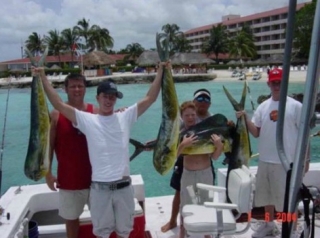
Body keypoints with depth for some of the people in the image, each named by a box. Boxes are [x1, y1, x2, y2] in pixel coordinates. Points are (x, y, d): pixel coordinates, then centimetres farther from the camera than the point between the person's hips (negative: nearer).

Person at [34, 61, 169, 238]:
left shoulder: (125, 117, 1)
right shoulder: (87, 120, -3)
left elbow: (150, 98, -1)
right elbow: (58, 104, -6)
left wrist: (160, 72, -5)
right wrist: (43, 77, -10)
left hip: (123, 186, 1)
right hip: (99, 188, -1)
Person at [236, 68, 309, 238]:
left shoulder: (295, 106, -6)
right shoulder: (263, 107, 5)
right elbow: (256, 133, 4)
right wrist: (245, 119, -11)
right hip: (265, 160, 5)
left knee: (287, 197, 4)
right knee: (266, 194, 18)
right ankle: (269, 224, 38)